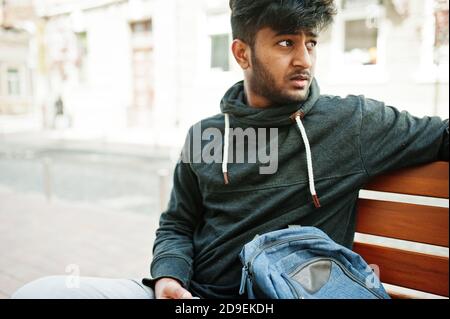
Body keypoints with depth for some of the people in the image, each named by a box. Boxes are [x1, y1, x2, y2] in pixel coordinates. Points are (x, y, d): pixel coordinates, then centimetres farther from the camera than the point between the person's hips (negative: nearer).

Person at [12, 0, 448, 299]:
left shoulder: (354, 122, -1)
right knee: (38, 291, -13)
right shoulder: (204, 136, 9)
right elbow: (176, 225, 14)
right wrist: (168, 275, -6)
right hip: (188, 293, 5)